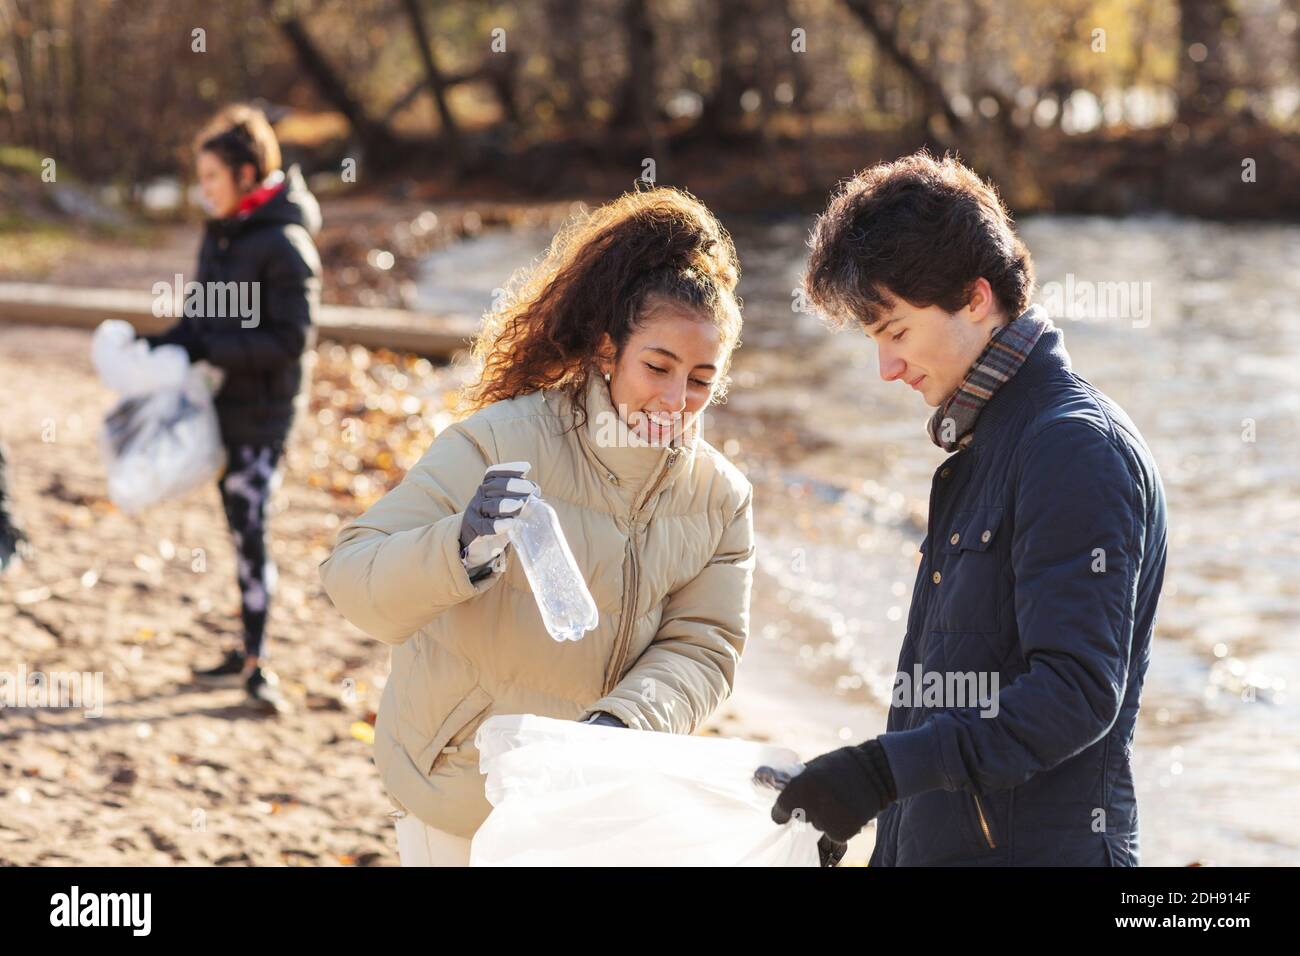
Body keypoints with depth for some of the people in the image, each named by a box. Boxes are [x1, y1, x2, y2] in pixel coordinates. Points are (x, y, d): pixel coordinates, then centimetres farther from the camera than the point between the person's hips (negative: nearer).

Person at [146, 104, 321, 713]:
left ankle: (256, 663, 1)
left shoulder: (284, 245, -16)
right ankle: (249, 652, 22)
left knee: (250, 530, -7)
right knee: (239, 526, 13)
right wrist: (166, 345, -1)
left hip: (261, 411, -8)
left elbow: (292, 339, -19)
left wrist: (207, 348, -19)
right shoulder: (220, 234, 9)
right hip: (222, 404, 8)